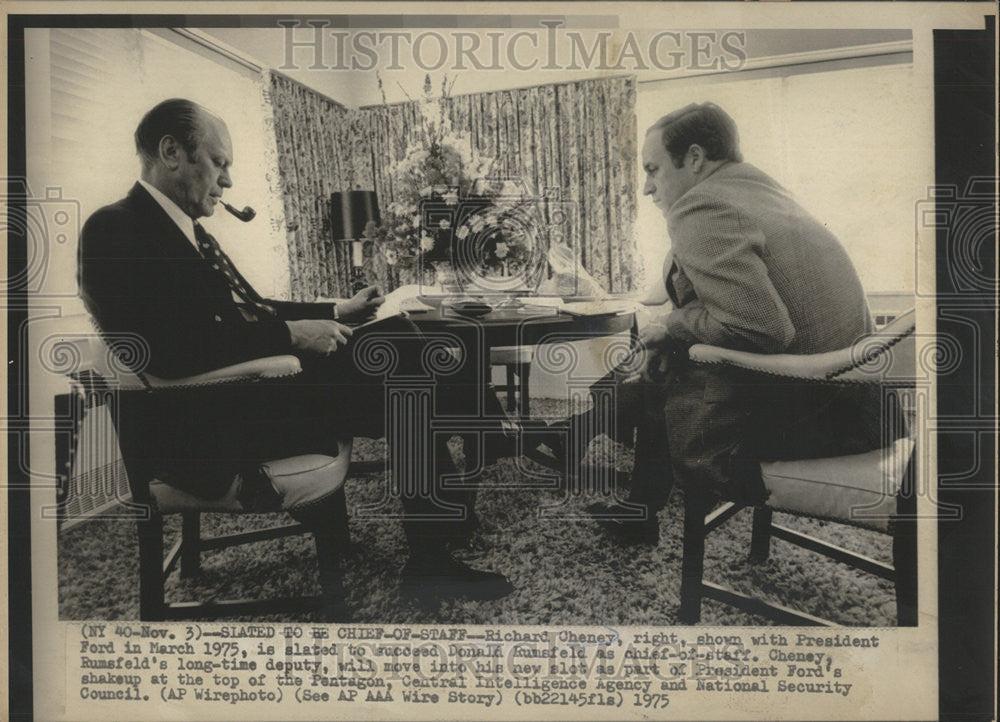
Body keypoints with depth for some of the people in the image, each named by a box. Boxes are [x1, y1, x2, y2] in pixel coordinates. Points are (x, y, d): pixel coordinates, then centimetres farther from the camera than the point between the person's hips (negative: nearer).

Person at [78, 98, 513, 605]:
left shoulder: (187, 230, 19)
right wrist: (290, 334, -21)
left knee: (396, 337, 1)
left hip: (258, 377, 10)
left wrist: (336, 312, 17)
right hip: (204, 430, -10)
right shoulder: (115, 230, -11)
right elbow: (167, 350, -23)